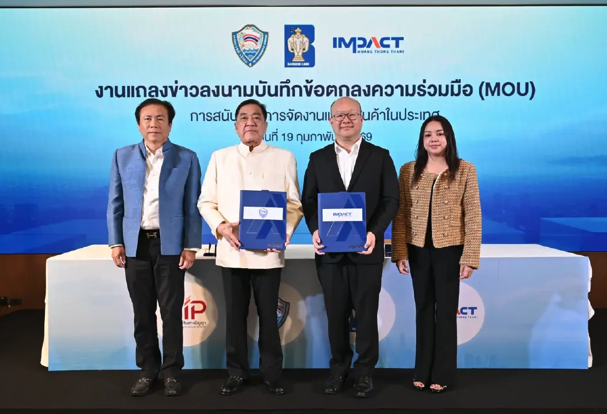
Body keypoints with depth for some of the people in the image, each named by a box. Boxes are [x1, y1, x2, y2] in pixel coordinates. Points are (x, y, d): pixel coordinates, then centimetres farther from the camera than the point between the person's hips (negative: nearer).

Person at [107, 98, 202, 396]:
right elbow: (115, 203, 8)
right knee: (142, 312, 10)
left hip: (170, 245, -2)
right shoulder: (122, 157, 7)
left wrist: (191, 246, -6)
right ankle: (147, 370, 24)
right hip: (135, 244, 2)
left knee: (171, 312, 5)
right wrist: (116, 242, 2)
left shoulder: (187, 158, 1)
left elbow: (192, 207, 0)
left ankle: (171, 371, 19)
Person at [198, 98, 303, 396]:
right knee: (235, 315, 10)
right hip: (231, 251, 2)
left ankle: (272, 373, 21)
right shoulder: (220, 157, 10)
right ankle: (236, 372, 25)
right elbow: (206, 201, 7)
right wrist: (220, 226, -11)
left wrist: (286, 230, -15)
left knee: (268, 315, 6)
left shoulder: (284, 157, 6)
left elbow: (295, 203, 3)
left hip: (269, 251, -1)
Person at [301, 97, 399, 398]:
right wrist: (315, 230, -11)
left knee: (366, 313, 7)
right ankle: (338, 368, 27)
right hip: (330, 250, 2)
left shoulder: (380, 156, 4)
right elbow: (308, 200, 6)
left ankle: (365, 370, 23)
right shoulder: (318, 158, 9)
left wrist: (375, 231, -17)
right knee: (335, 313, 10)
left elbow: (391, 199, -2)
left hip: (366, 249, -1)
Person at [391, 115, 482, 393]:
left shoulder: (465, 170, -2)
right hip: (418, 249, 2)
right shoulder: (408, 171, 4)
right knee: (423, 310, 12)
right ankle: (423, 371, 25)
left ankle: (442, 374, 22)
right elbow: (400, 215, 3)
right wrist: (399, 252, -3)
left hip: (449, 249, -2)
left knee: (446, 311, 8)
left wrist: (469, 258, -9)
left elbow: (473, 216, -4)